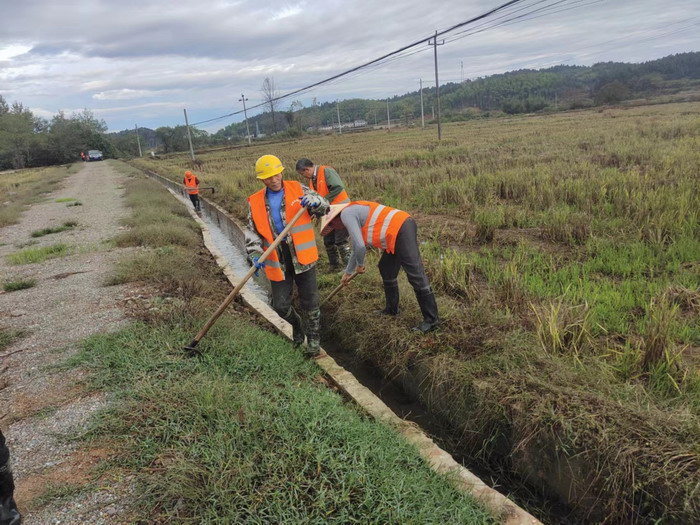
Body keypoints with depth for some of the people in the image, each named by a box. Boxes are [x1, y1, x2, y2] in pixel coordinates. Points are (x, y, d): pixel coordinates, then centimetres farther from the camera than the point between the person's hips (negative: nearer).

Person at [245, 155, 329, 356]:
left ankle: (313, 339, 28)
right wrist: (255, 254, -11)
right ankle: (297, 325, 40)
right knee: (280, 305, 8)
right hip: (277, 262, 2)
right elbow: (251, 231, 6)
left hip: (302, 257, -1)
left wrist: (313, 201, -21)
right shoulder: (255, 202, 4)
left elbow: (324, 207, 2)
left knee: (309, 302, 8)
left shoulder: (297, 189, 0)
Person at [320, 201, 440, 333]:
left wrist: (360, 265, 7)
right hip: (401, 228, 11)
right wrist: (347, 272, 46)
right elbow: (357, 247, 37)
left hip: (401, 231, -11)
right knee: (386, 270, 21)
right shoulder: (354, 213, 25)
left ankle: (432, 320, -4)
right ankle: (392, 309, 34)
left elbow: (360, 246, -14)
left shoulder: (346, 214, -6)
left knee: (415, 275, -8)